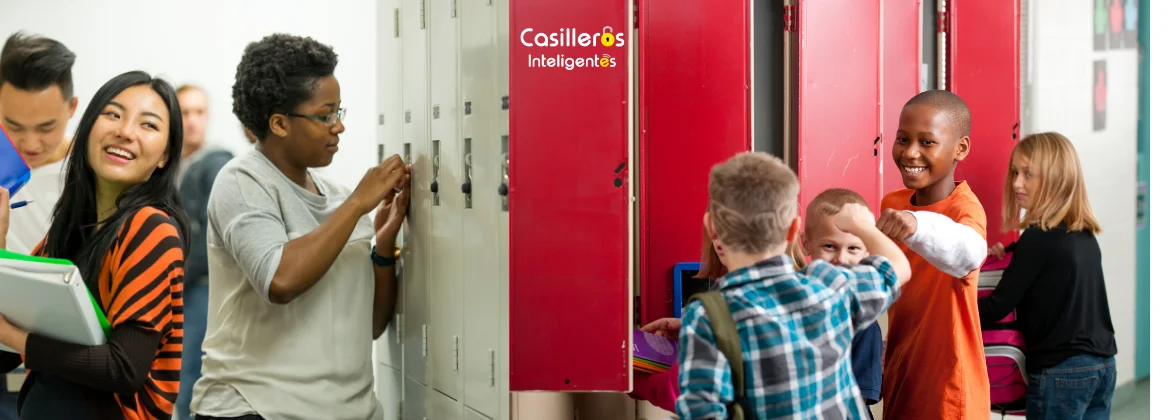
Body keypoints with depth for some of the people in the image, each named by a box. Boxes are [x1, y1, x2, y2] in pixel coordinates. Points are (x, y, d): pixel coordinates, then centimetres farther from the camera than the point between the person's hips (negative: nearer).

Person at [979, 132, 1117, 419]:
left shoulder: (1038, 238, -14)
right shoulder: (1085, 235, 10)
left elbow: (998, 307, -12)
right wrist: (1015, 258, 8)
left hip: (1060, 373, -8)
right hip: (1103, 366, 8)